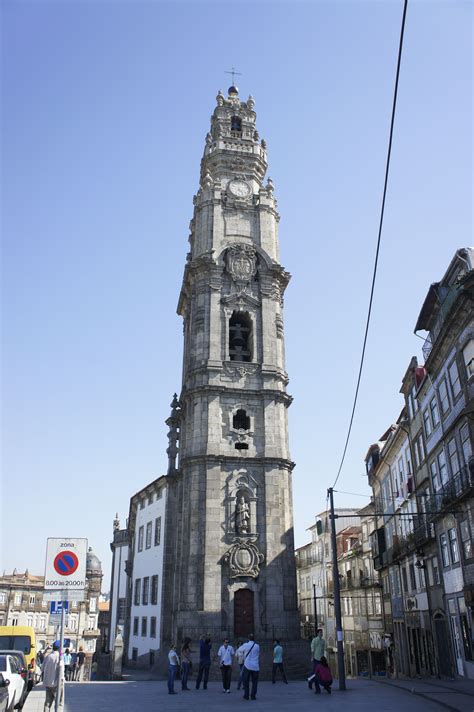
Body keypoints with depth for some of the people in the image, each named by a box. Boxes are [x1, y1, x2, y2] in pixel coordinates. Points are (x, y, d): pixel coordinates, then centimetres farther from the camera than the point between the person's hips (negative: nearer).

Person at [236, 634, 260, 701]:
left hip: (247, 666, -2)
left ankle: (246, 695, 6)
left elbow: (238, 650, 10)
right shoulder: (257, 646, 4)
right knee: (254, 681, 9)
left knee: (246, 681, 9)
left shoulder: (245, 645, -4)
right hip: (256, 666, 2)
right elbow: (258, 655, 15)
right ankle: (253, 696, 2)